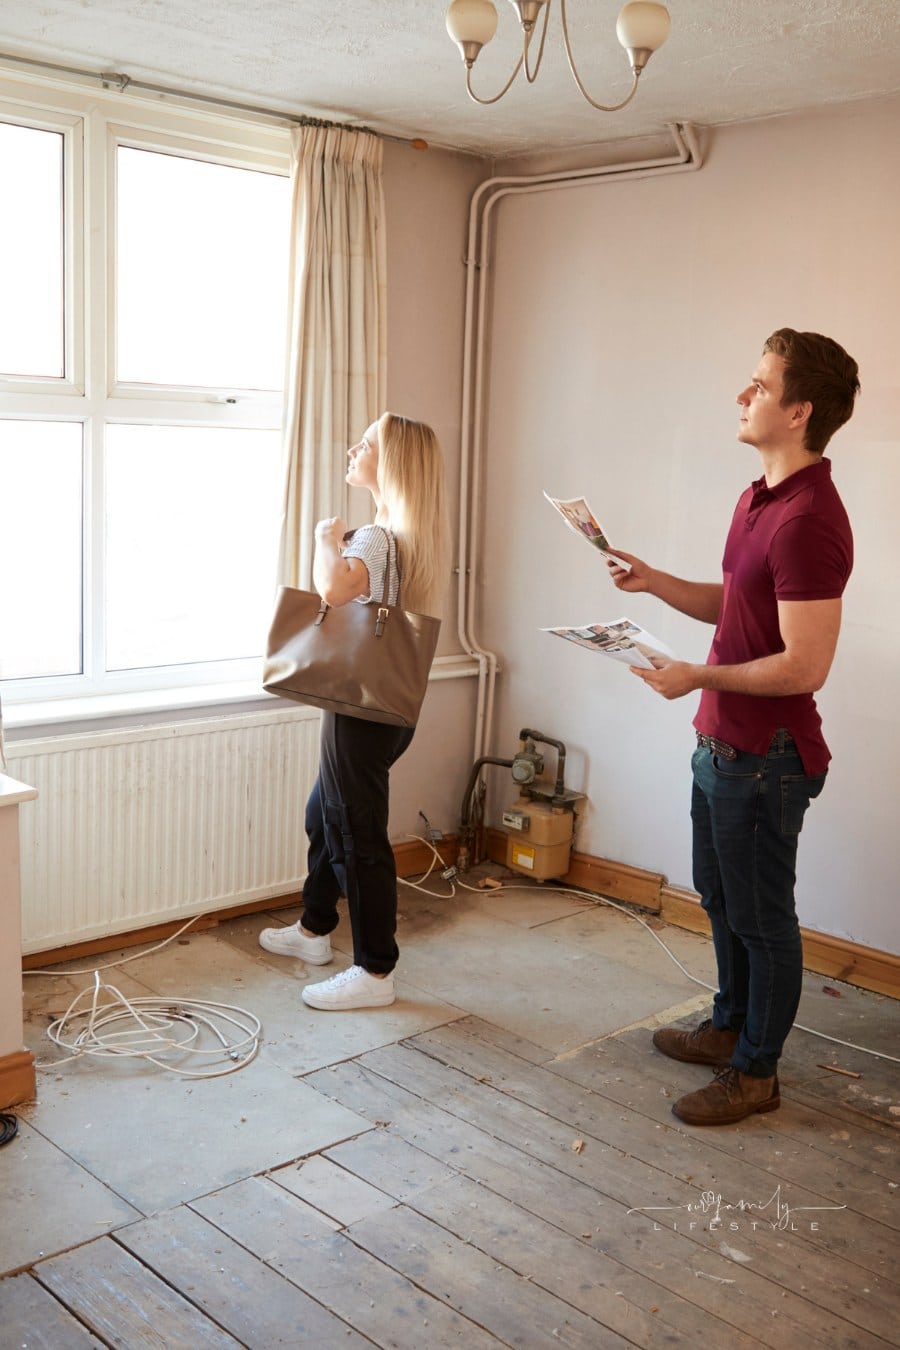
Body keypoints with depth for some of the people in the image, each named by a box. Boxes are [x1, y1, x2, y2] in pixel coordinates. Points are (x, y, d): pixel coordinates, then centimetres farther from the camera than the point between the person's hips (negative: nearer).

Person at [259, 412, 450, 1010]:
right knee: (324, 814, 23)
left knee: (357, 832, 0)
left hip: (364, 707, -10)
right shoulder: (412, 536, 10)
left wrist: (327, 537, -22)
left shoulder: (378, 538, -20)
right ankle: (315, 930, 40)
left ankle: (375, 973, 12)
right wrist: (338, 542, 4)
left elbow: (334, 587, -41)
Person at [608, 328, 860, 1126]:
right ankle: (731, 1025, 42)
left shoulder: (808, 521, -25)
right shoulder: (760, 498, 8)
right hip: (723, 743, 10)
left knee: (761, 916, 6)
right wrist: (656, 583, 5)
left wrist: (699, 677, -19)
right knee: (721, 897, 23)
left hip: (765, 758, -10)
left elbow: (804, 666, -26)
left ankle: (755, 1072, 24)